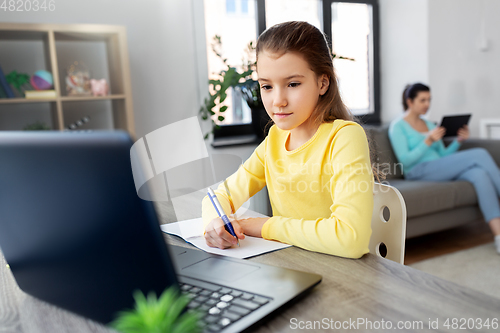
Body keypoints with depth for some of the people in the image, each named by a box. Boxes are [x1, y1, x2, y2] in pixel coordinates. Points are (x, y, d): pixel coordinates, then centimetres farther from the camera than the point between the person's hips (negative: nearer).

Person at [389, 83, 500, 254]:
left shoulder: (429, 124, 24)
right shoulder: (398, 126, 2)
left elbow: (443, 155, 19)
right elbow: (405, 161, -9)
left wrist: (458, 141, 2)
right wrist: (428, 141, -17)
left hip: (442, 172, 7)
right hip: (419, 171, -7)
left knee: (480, 174, -27)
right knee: (480, 154, -19)